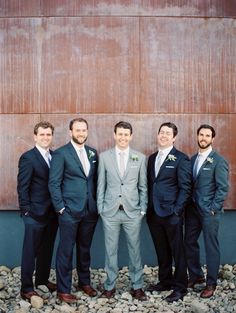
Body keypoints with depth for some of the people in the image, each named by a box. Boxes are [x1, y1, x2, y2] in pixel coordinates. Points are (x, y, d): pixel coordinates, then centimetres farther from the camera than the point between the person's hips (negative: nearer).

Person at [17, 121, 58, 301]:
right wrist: (26, 210, -14)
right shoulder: (28, 157, -10)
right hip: (35, 213, -6)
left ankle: (43, 278, 34)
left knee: (47, 249, 18)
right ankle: (26, 288, 14)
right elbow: (22, 187, -11)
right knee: (30, 251, 4)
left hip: (52, 212, 6)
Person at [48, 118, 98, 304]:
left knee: (85, 248, 16)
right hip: (69, 211, -5)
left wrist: (98, 204, 8)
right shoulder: (61, 153, -6)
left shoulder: (93, 153, 10)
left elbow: (95, 179, 14)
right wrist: (60, 207, -11)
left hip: (90, 210, 5)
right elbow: (54, 183, -8)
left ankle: (85, 282, 32)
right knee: (66, 250, 3)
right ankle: (63, 290, 15)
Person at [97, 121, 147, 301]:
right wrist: (100, 208, 1)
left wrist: (143, 209, 2)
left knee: (135, 249, 7)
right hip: (110, 211, 0)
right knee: (111, 250, 8)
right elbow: (101, 185, 4)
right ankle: (110, 286, 22)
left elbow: (143, 186, 6)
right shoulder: (104, 156, 2)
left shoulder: (140, 158, 3)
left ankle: (137, 287, 20)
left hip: (132, 212, 0)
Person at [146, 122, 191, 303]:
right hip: (153, 213, 6)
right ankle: (165, 281, 30)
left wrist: (177, 210, -15)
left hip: (171, 214, -6)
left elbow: (185, 187, -9)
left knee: (177, 251, 4)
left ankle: (180, 287, 15)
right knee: (161, 251, 16)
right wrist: (147, 208, 8)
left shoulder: (181, 158, -6)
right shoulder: (152, 158, 13)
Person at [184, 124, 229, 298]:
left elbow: (223, 188, -11)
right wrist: (187, 205, 4)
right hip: (192, 209, 6)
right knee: (190, 243, 12)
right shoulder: (193, 159, 10)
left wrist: (212, 209, -14)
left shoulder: (219, 161, -8)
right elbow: (189, 184, 12)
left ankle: (211, 283, 18)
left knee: (211, 247, 4)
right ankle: (196, 276, 29)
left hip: (209, 211, -6)